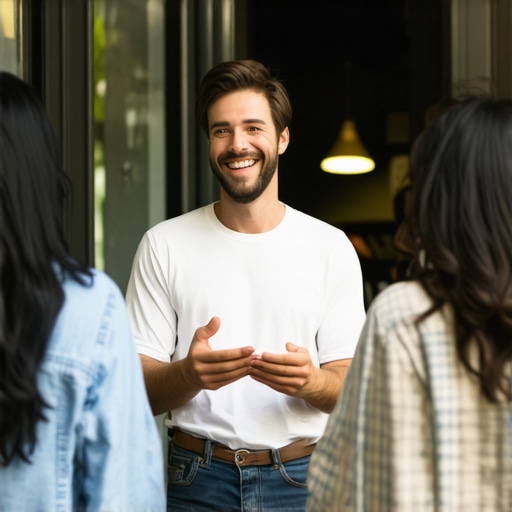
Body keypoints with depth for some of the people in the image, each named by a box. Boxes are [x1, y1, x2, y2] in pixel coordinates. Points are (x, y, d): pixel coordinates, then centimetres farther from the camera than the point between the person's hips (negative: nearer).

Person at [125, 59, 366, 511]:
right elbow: (138, 392, -1)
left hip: (302, 475, 1)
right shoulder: (164, 245, 1)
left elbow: (350, 385, 1)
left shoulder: (331, 247, 2)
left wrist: (311, 381, -21)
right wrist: (188, 375, -22)